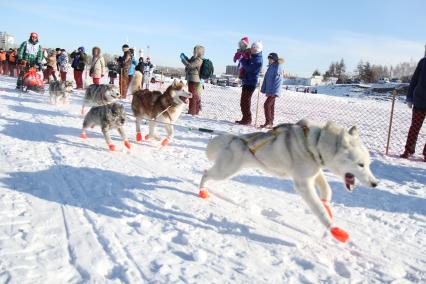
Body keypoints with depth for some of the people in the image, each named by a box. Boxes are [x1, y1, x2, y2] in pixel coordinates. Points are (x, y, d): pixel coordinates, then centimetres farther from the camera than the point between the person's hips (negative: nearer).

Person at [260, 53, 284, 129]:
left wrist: (272, 91, -22)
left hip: (274, 92, -9)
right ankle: (270, 123, 19)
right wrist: (264, 90, 11)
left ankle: (268, 123, -13)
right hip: (269, 91, 9)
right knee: (271, 106, 12)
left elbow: (276, 81, -18)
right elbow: (266, 79, 15)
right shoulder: (270, 67, 13)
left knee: (267, 105, -15)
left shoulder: (277, 67, -12)